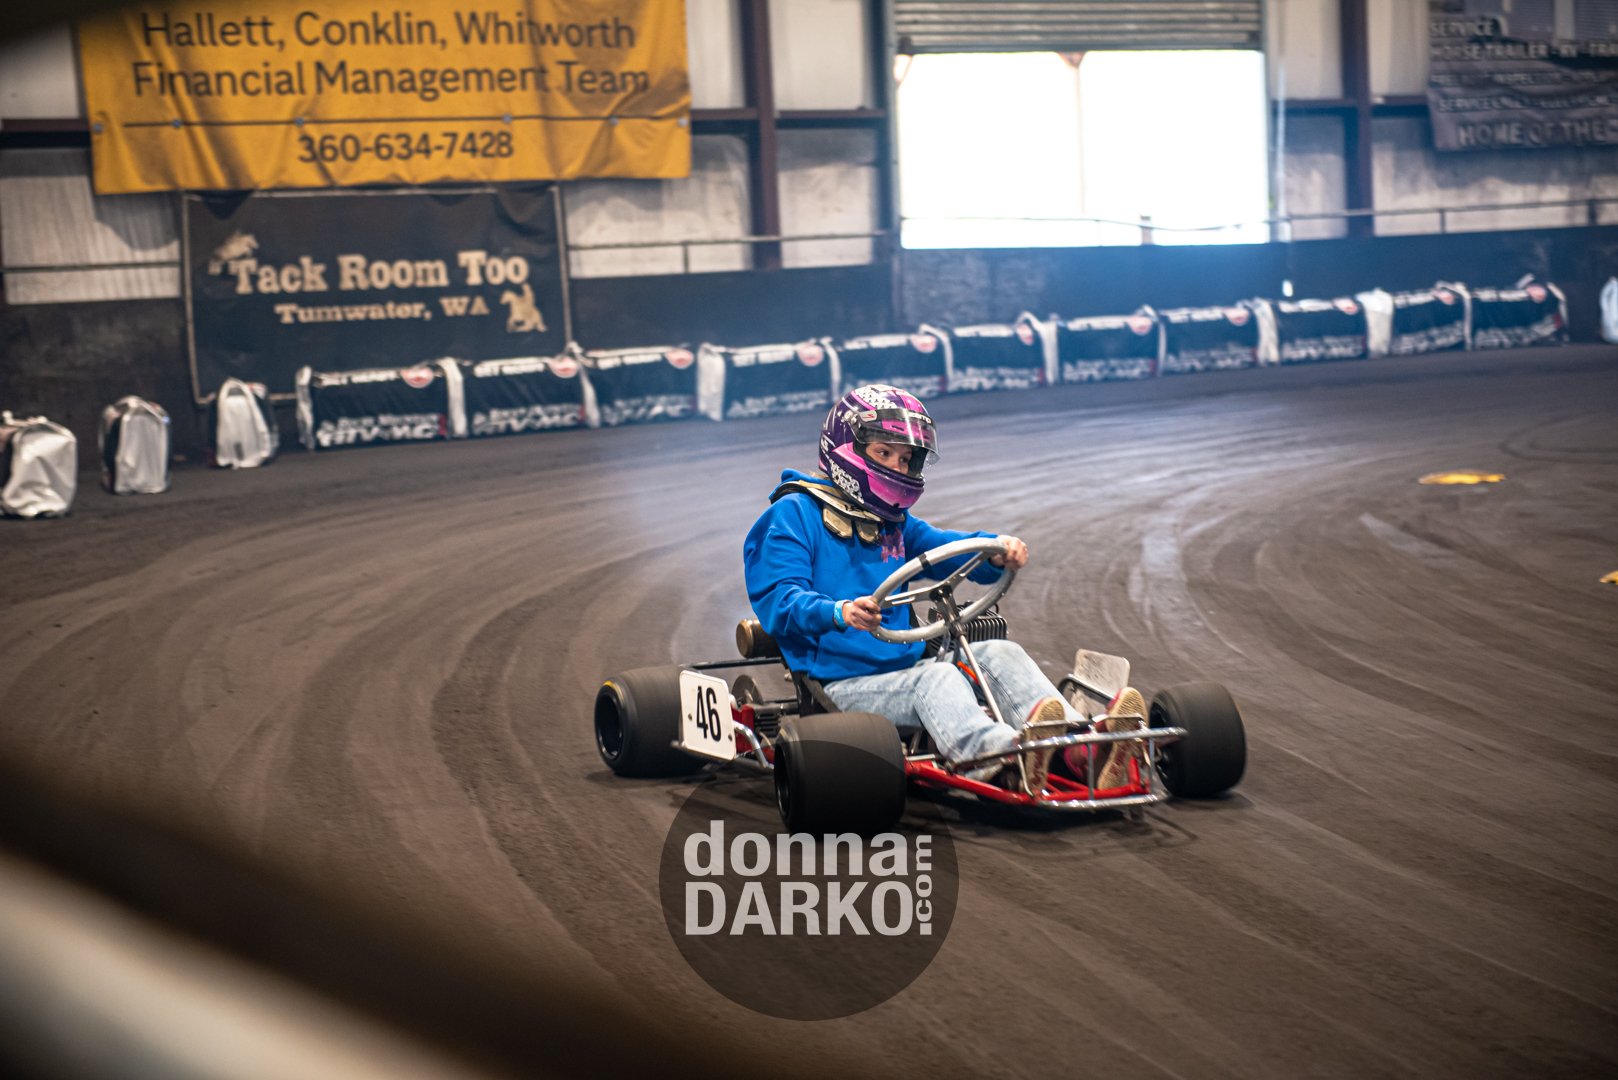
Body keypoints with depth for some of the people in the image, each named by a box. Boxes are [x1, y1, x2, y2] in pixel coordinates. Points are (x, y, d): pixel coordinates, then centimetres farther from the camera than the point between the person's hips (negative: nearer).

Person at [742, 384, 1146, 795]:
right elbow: (778, 601, -15)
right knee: (936, 676, -33)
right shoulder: (794, 515, -1)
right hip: (844, 685, -8)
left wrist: (997, 551, -11)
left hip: (904, 665, 8)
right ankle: (1004, 753, -66)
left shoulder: (894, 522, 25)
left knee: (999, 654, -14)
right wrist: (841, 612, -36)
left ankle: (1080, 745, -41)